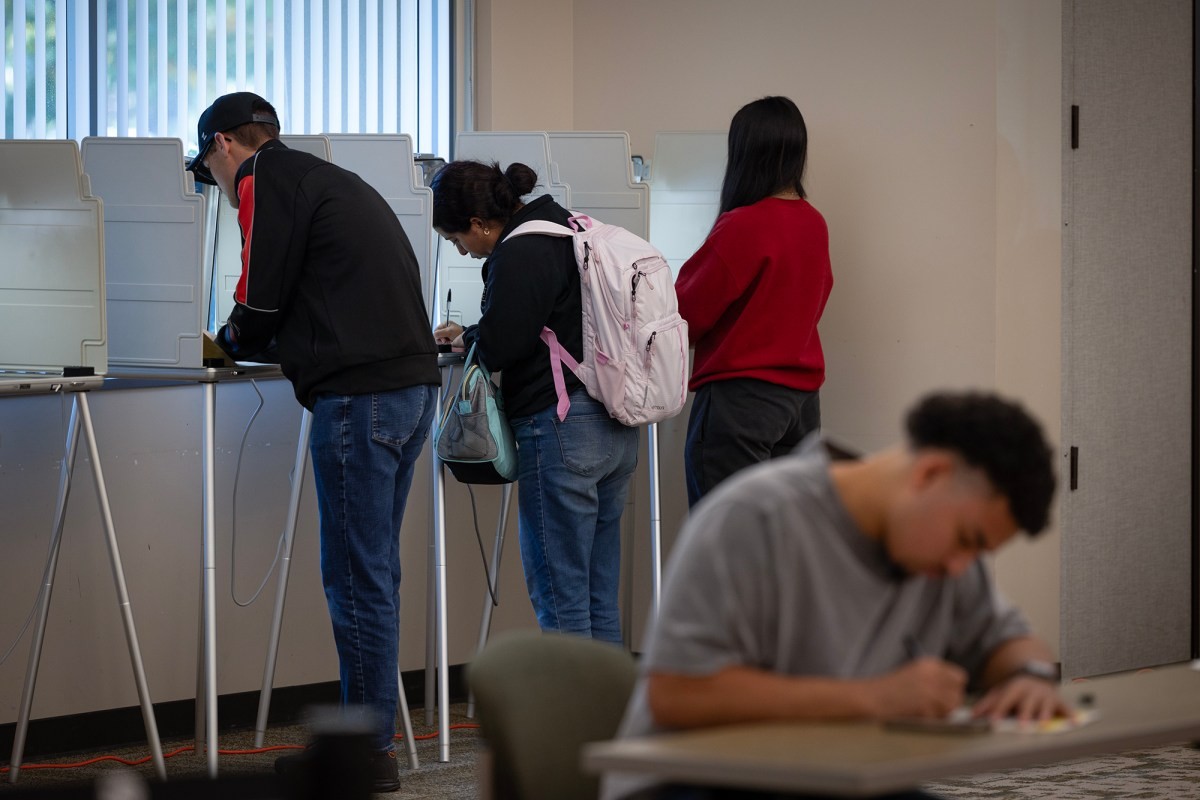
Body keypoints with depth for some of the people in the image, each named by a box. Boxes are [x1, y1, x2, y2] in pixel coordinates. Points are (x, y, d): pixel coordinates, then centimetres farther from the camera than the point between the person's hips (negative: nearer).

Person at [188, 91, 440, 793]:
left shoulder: (264, 179, -2)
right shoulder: (331, 180, 25)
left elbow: (262, 303, -5)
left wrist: (232, 340, 16)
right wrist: (252, 339, 26)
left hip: (358, 394, -9)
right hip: (414, 384, 9)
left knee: (358, 577, -4)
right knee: (374, 572, 14)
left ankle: (369, 753, 0)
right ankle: (369, 732, 19)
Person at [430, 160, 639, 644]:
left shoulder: (519, 255, -14)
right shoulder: (571, 231, 15)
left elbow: (501, 345, -14)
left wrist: (467, 342, 7)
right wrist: (470, 335, 25)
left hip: (561, 431, -10)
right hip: (616, 430, 10)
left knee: (560, 602, -5)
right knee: (601, 599, 12)